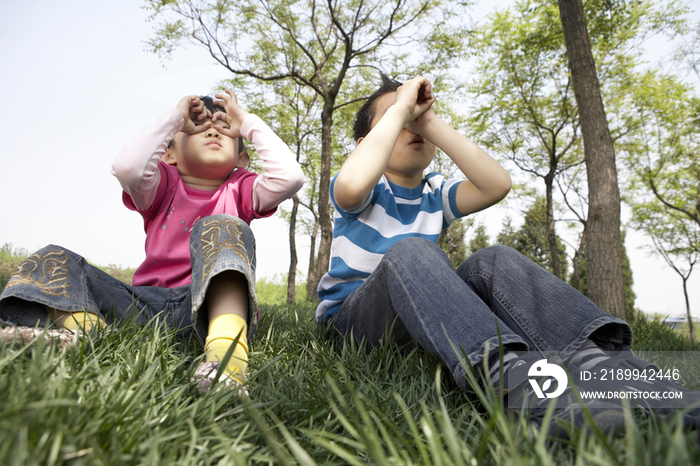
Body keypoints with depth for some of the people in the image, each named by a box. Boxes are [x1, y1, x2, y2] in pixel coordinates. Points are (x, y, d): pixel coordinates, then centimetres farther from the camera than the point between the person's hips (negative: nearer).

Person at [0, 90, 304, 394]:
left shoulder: (240, 191, 12)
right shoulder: (164, 185, 12)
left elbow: (290, 176, -8)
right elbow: (126, 167, -12)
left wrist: (248, 123, 5)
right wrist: (175, 117, 0)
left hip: (207, 303, -2)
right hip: (146, 301, 3)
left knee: (223, 229, -28)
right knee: (55, 262, -5)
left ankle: (227, 345, -53)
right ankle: (86, 329, -40)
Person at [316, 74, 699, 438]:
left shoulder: (434, 194, 11)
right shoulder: (370, 192, -1)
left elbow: (497, 184, -9)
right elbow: (352, 185, -30)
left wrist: (430, 121, -8)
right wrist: (400, 108, -17)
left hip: (421, 318, 4)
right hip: (353, 315, -3)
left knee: (492, 261, -22)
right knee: (410, 252, -35)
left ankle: (593, 357, -43)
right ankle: (508, 374, -56)